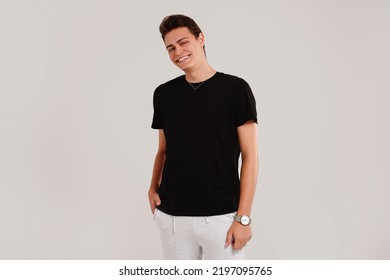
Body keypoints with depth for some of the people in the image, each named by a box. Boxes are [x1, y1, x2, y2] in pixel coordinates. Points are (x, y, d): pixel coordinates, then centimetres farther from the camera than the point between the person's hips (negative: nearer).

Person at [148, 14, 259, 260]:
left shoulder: (235, 88, -5)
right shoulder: (164, 94, 7)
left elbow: (250, 157, -6)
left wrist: (243, 217, -11)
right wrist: (154, 187, 0)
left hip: (221, 217, -3)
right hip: (171, 217, 4)